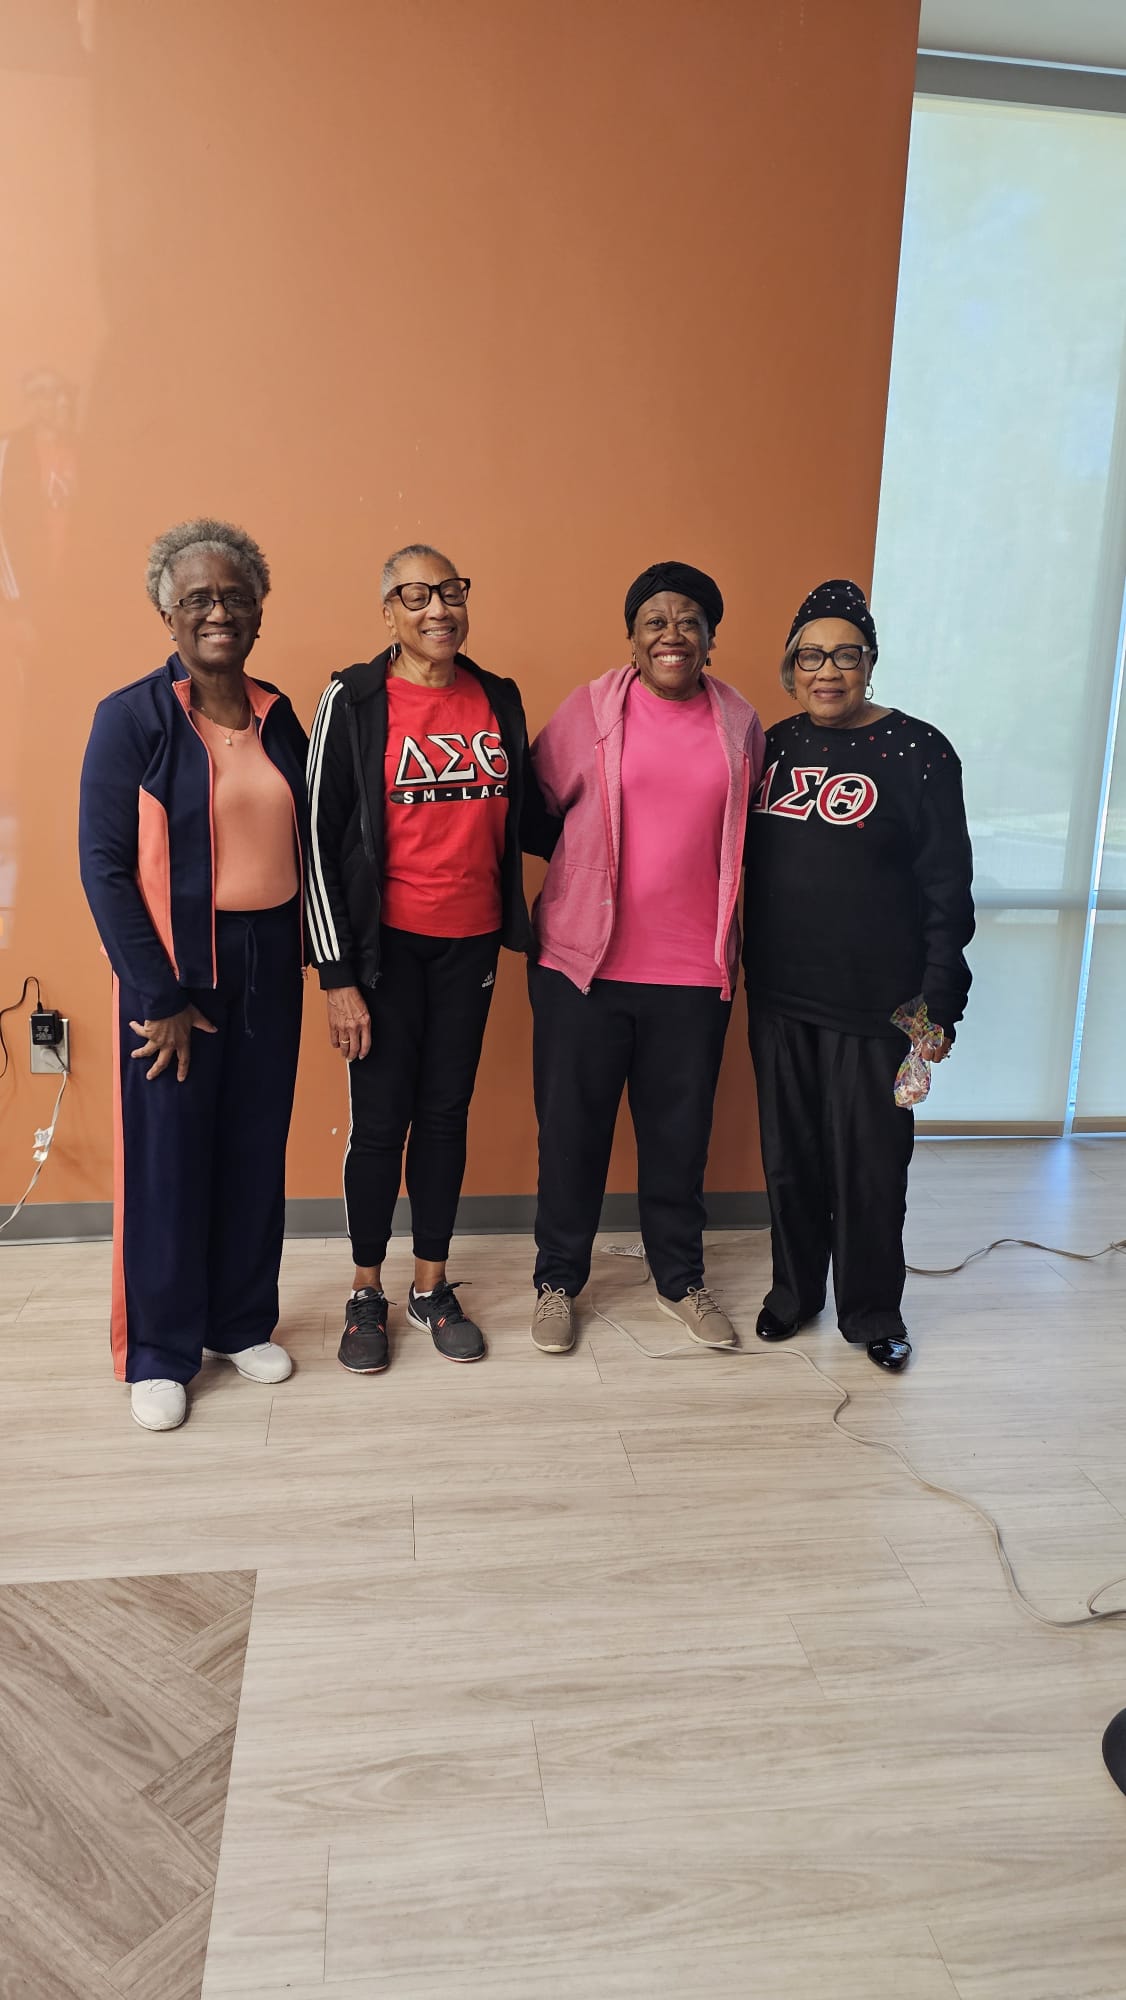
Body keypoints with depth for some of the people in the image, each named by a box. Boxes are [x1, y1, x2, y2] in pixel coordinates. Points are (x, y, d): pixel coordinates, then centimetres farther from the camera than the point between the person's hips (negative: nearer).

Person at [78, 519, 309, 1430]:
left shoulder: (278, 716, 6)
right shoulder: (132, 717, -9)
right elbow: (104, 865, -11)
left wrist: (316, 956, 2)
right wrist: (161, 997, -13)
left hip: (268, 962, 5)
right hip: (172, 969, -4)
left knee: (257, 1150, 12)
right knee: (167, 1158, 5)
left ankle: (243, 1321, 30)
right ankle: (159, 1352, 21)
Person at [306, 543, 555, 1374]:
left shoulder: (498, 699, 6)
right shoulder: (354, 700, -7)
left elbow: (526, 814, 18)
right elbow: (323, 838, -8)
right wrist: (338, 974, -11)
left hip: (470, 941, 4)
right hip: (386, 942, -3)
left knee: (447, 1112, 12)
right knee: (381, 1119, 4)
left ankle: (432, 1286, 28)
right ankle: (367, 1293, 25)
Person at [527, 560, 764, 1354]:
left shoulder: (740, 723, 5)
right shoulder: (590, 709, -3)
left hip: (694, 968, 2)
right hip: (583, 961, -2)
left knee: (680, 1131, 14)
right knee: (572, 1128, 9)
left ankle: (681, 1278, 34)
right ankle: (559, 1281, 28)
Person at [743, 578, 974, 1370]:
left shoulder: (917, 752, -7)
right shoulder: (774, 747, 7)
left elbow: (948, 888, -8)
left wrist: (940, 1002, -11)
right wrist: (737, 966, 6)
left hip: (874, 1004, -4)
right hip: (779, 996, 4)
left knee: (869, 1163, 7)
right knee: (790, 1154, 14)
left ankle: (871, 1309, 27)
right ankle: (795, 1287, 34)